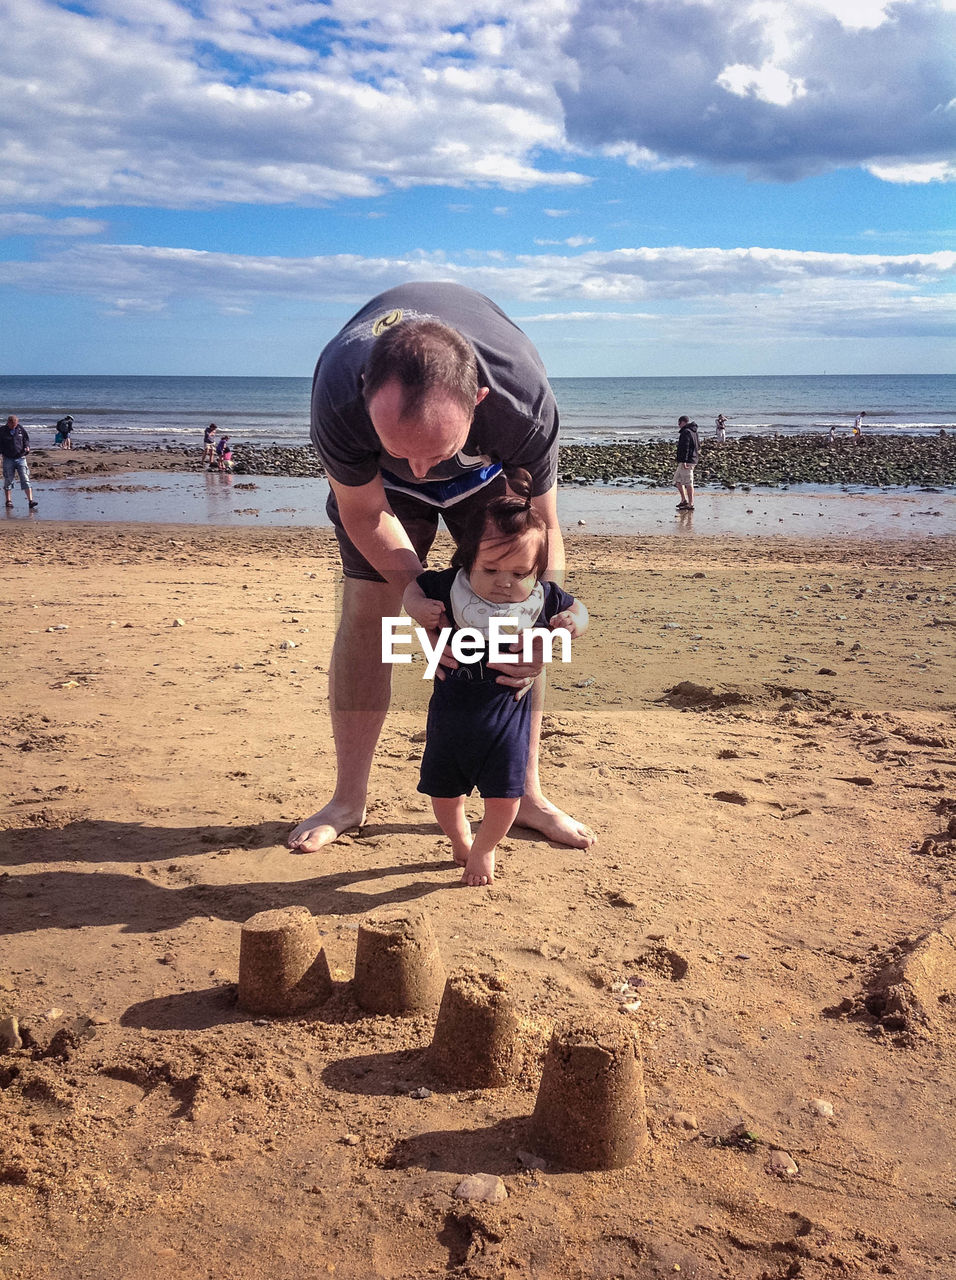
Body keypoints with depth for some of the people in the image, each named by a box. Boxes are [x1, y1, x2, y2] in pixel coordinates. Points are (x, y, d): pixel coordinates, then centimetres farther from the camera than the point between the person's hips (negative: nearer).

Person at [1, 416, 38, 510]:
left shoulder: (21, 429, 3)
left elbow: (26, 439, 15)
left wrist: (27, 446, -4)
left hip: (21, 458, 1)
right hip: (8, 459, -1)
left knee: (25, 480, -7)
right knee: (8, 481, 6)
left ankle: (30, 501, -11)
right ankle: (8, 501, 17)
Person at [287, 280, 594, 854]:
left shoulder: (525, 399, -42)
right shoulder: (338, 393, -42)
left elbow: (541, 525, -26)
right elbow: (365, 514, -24)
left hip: (490, 467, 1)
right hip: (376, 475, 0)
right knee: (367, 609, -9)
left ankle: (526, 795, 10)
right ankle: (348, 800, 6)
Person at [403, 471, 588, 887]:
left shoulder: (542, 599, -10)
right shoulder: (448, 587, -12)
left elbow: (575, 606, 9)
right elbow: (412, 585, 5)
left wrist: (573, 622, -14)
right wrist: (419, 608, -16)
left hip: (507, 714, -1)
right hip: (452, 709, 1)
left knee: (504, 796, 1)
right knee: (443, 792, 14)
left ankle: (484, 848, 34)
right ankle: (460, 842, 47)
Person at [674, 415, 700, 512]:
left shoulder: (686, 432, -15)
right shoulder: (694, 432, 17)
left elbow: (685, 448, -22)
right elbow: (698, 446, 23)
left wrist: (684, 461, -25)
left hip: (686, 461, -11)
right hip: (692, 460, 11)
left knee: (688, 483, -8)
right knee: (677, 479, 18)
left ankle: (690, 504, -7)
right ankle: (684, 500, 19)